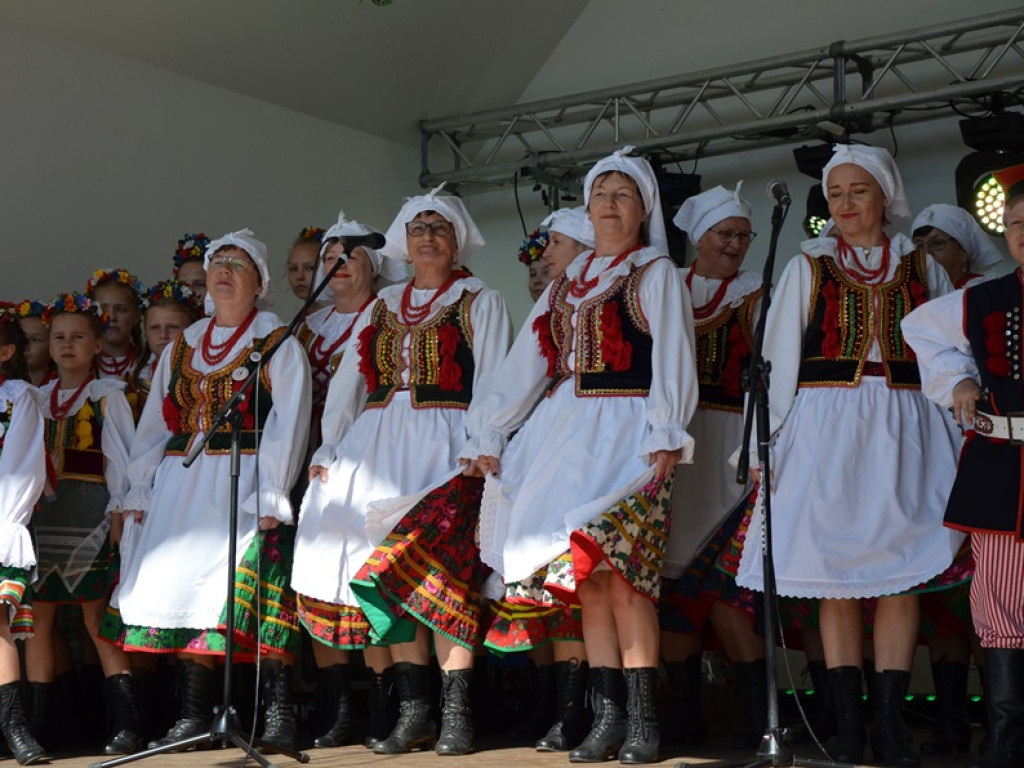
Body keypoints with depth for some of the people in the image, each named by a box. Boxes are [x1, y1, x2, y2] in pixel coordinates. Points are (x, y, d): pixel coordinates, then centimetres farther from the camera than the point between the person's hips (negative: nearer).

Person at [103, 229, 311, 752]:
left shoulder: (278, 343, 2)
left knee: (255, 588, -13)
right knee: (184, 587, -1)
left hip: (245, 485, -5)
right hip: (181, 487, 5)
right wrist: (139, 489, 10)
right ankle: (193, 716, 4)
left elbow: (288, 424, -7)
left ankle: (279, 714, -10)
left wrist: (271, 494, -16)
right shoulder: (181, 347, 19)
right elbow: (155, 422, 19)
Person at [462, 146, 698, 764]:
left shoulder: (657, 274, 4)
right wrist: (489, 434, 11)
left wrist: (666, 436, -18)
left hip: (627, 434, -6)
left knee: (619, 572, -14)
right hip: (565, 433, 6)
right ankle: (609, 716, 7)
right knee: (588, 576, 2)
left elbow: (673, 359, -6)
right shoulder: (567, 283, 21)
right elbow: (526, 363, 17)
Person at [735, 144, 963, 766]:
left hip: (906, 429, 1)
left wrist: (960, 436, 6)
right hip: (827, 426, 0)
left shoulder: (922, 267, 12)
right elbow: (778, 360, 8)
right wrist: (764, 442, 1)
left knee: (902, 576, -4)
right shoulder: (808, 268, 11)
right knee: (835, 580, -2)